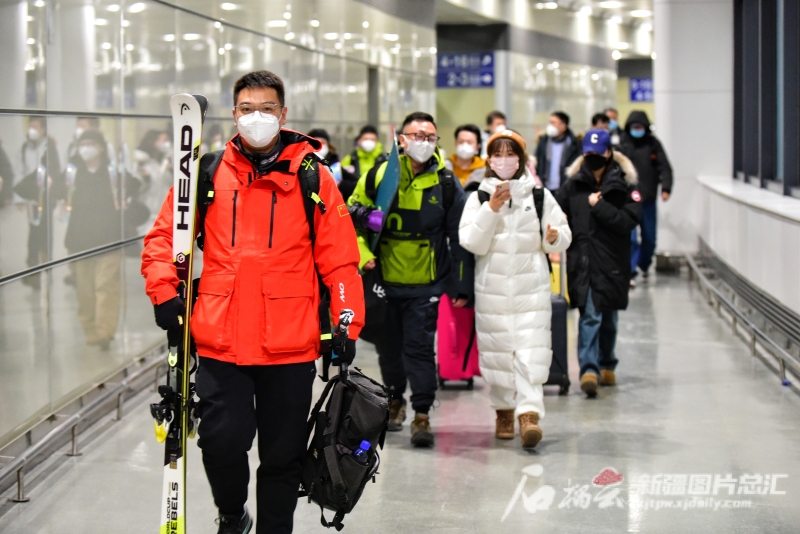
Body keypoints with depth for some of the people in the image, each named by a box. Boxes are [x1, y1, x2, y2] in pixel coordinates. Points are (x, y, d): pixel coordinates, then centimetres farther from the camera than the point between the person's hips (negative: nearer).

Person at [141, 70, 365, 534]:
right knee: (222, 441, -6)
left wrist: (346, 327, -3)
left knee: (284, 456, 8)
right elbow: (164, 236, 10)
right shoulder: (209, 173, 4)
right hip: (220, 342, 0)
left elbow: (340, 260, 2)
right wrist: (164, 292, -4)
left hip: (290, 346, 0)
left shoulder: (312, 177, 2)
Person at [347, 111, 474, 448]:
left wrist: (460, 285, 0)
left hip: (425, 283, -2)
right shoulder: (379, 175, -2)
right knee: (388, 346, 14)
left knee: (419, 347, -8)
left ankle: (422, 414, -1)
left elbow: (460, 237, 3)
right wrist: (363, 254, -6)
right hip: (384, 279, 2)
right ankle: (394, 400, 35)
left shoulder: (446, 184, -1)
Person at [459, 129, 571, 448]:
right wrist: (491, 209, -15)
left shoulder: (539, 195, 6)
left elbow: (562, 239, 8)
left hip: (531, 286, -1)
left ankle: (529, 413, -19)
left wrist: (555, 237, -15)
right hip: (491, 287, 1)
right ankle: (504, 409, 23)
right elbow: (472, 243, -5)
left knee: (531, 350, -13)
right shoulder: (479, 197, 5)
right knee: (496, 350, 5)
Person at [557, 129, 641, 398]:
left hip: (612, 262, 0)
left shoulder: (623, 185, -2)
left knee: (608, 317, 14)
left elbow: (629, 220, -12)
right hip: (582, 262, 0)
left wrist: (599, 206, -15)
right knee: (590, 315, -12)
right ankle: (589, 369, -19)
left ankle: (606, 365, 31)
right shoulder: (573, 185, 4)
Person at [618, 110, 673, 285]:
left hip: (649, 199, 3)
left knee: (649, 236, 12)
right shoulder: (623, 145, -1)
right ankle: (630, 272, -7)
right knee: (630, 237, -10)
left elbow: (664, 167, 2)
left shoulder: (653, 143, 4)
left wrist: (665, 188, -11)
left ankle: (644, 265, 34)